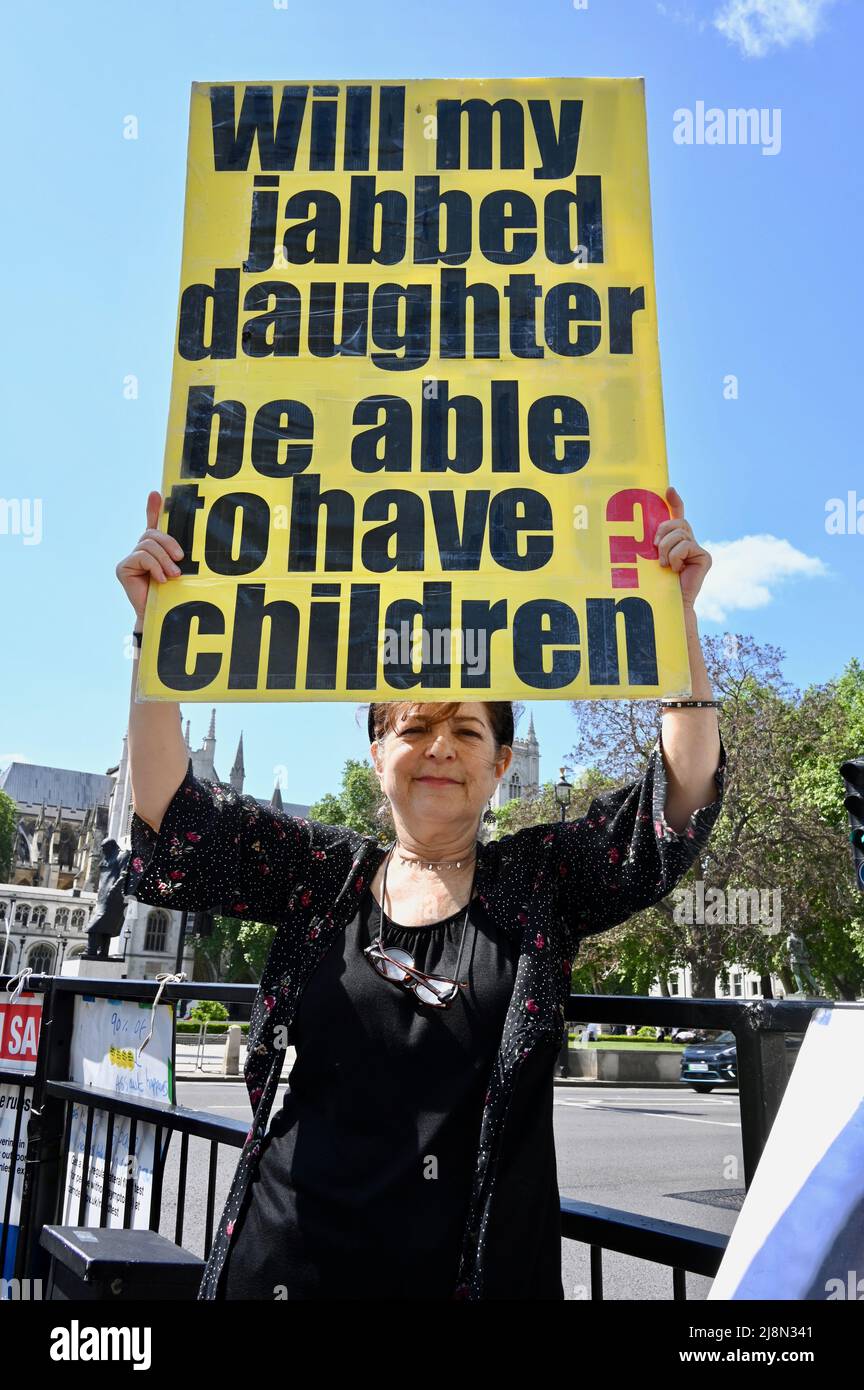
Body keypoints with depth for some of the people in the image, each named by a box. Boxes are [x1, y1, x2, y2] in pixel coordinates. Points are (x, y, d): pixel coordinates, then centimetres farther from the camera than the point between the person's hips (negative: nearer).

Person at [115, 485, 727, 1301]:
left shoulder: (539, 881, -2)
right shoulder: (322, 875, 1)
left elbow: (679, 806, -12)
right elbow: (171, 818, -7)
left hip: (477, 1271, -1)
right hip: (286, 1263, 1)